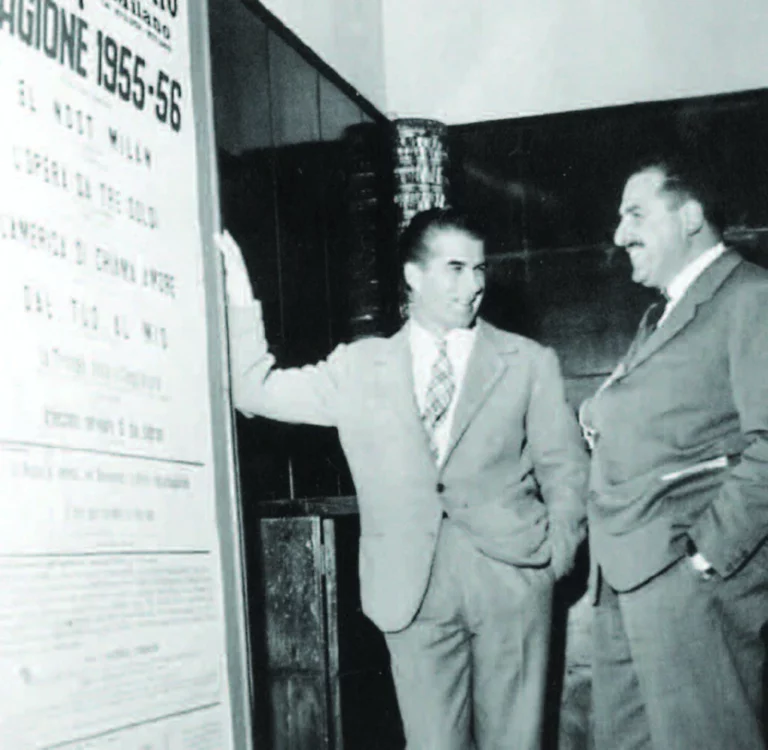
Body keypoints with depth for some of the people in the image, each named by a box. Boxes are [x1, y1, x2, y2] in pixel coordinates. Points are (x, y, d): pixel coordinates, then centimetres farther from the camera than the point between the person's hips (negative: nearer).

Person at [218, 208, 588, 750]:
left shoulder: (530, 363, 9)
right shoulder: (360, 367, 10)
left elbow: (564, 467, 9)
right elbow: (256, 390, 9)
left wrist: (558, 555, -2)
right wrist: (240, 299, 1)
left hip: (511, 577, 0)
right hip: (412, 585, 1)